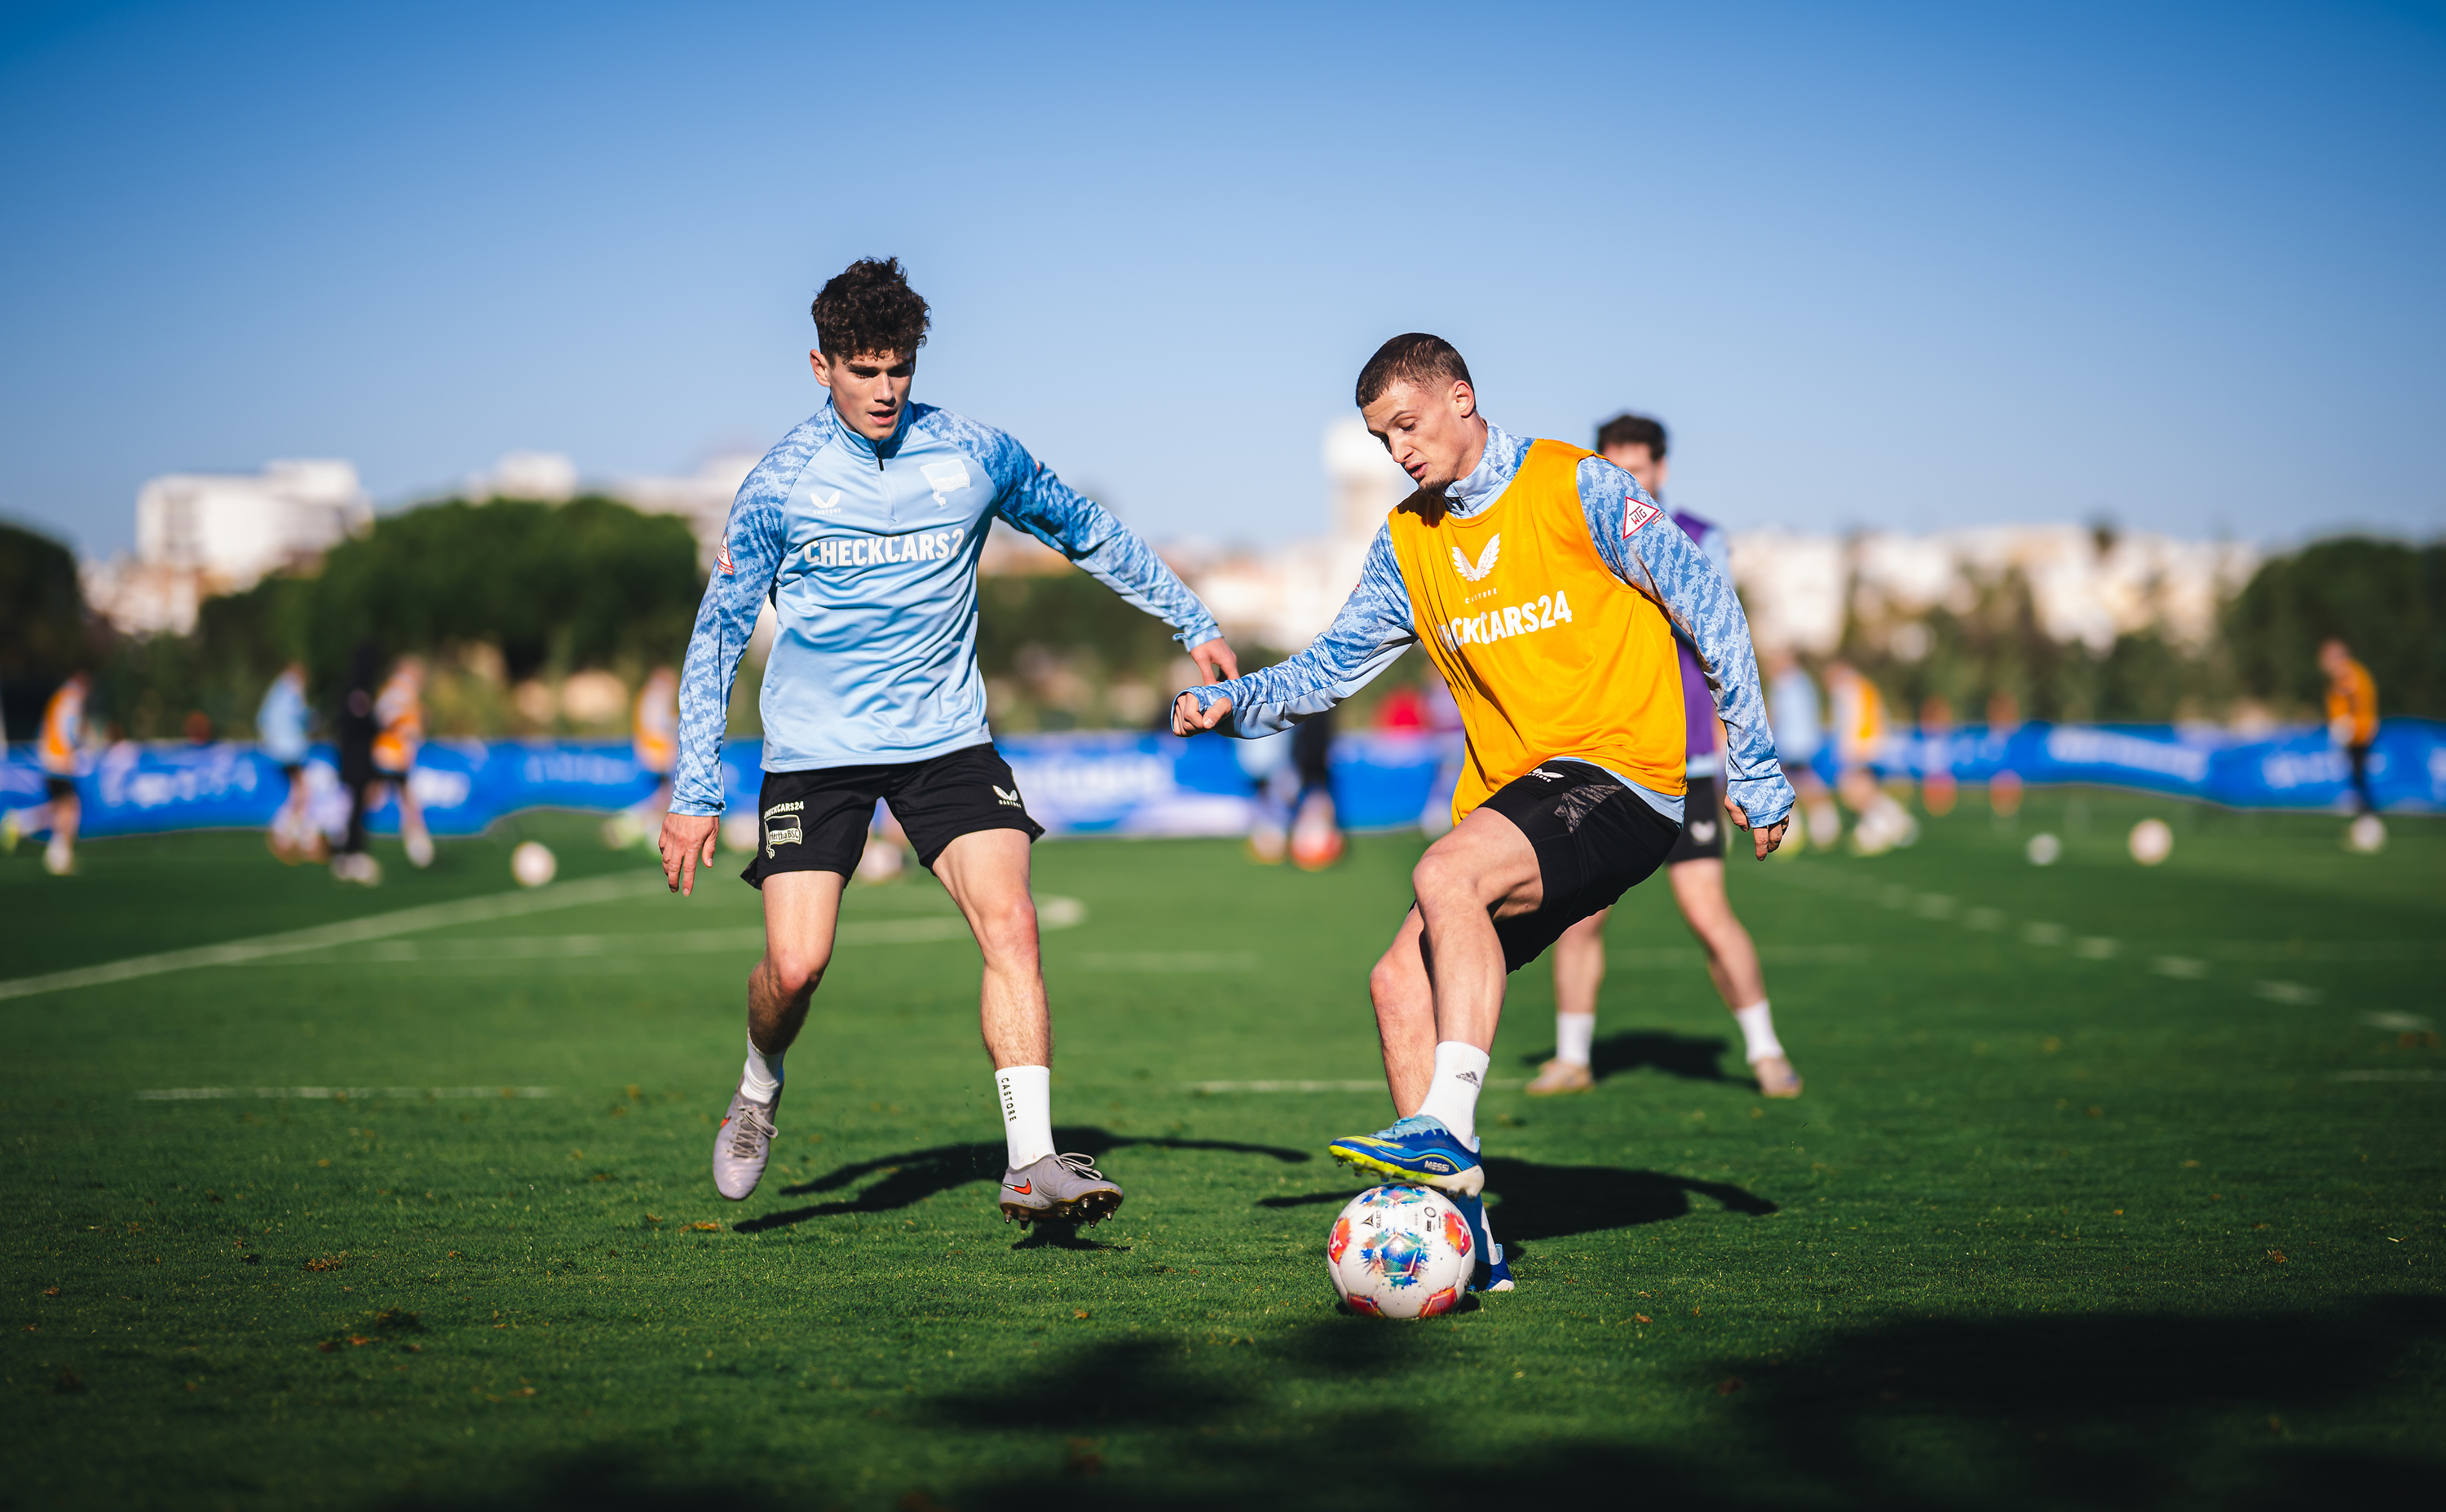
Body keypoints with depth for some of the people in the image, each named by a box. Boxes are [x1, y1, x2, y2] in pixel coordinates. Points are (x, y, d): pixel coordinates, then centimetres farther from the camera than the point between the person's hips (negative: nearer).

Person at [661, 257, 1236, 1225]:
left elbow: (1088, 535, 15)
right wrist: (693, 794, -5)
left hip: (946, 738, 2)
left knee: (1009, 924, -17)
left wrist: (1194, 624, 17)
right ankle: (759, 1090, 22)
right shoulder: (780, 484, -6)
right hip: (815, 748, -1)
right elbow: (718, 632, 0)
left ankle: (1030, 1163, -16)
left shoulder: (976, 456, -1)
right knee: (796, 964, -12)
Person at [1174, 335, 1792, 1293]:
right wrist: (1235, 702, -3)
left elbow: (1706, 609, -4)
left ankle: (1445, 1130, -34)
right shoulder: (1407, 541, 13)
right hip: (1509, 791, 7)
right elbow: (1336, 663, 17)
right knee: (1401, 983, -9)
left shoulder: (1578, 489, -4)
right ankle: (1459, 1232, -6)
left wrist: (1753, 770, -5)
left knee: (1446, 875, -31)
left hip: (1617, 775, -7)